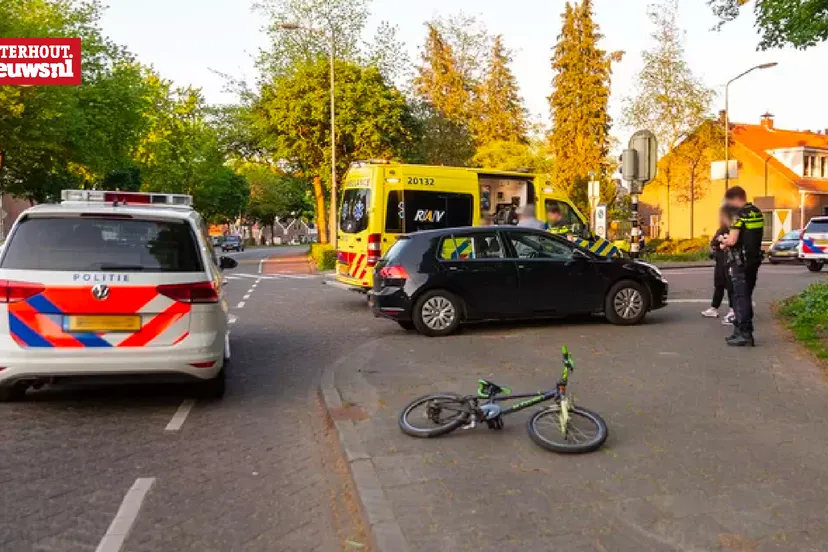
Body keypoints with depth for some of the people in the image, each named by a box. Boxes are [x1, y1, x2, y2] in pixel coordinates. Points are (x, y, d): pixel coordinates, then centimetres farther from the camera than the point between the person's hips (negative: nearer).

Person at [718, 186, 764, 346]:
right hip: (754, 259, 9)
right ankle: (740, 330, 24)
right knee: (746, 296, 16)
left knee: (740, 297, -4)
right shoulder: (757, 213, 12)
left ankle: (745, 334, -3)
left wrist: (723, 240, 0)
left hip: (741, 261, -9)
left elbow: (732, 241, -21)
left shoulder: (739, 214, -16)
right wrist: (729, 244, 15)